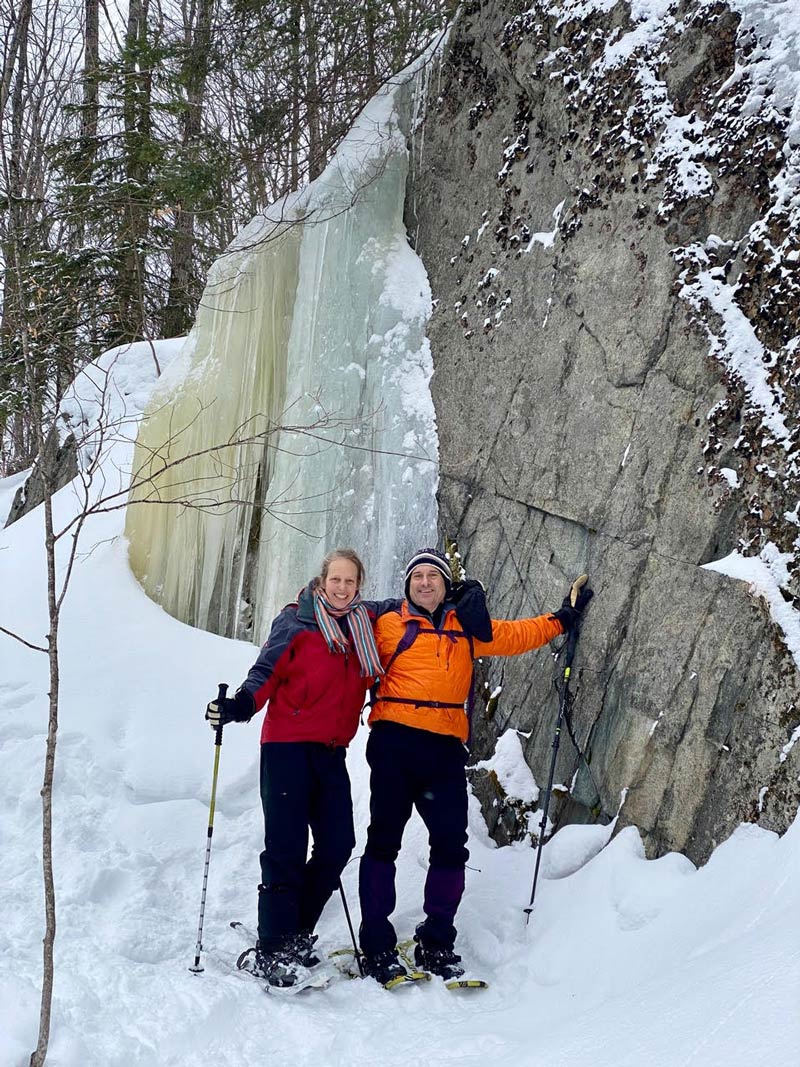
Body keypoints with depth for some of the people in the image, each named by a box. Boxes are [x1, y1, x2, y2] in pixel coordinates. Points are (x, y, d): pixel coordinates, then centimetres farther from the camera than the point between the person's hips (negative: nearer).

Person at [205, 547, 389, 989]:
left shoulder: (366, 622, 12)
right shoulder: (296, 622, -2)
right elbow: (266, 672, -6)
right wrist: (238, 706, -22)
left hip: (332, 752, 5)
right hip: (288, 745, -5)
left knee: (337, 844, 2)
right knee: (287, 849, -8)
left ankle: (295, 936, 20)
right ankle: (270, 953, -1)